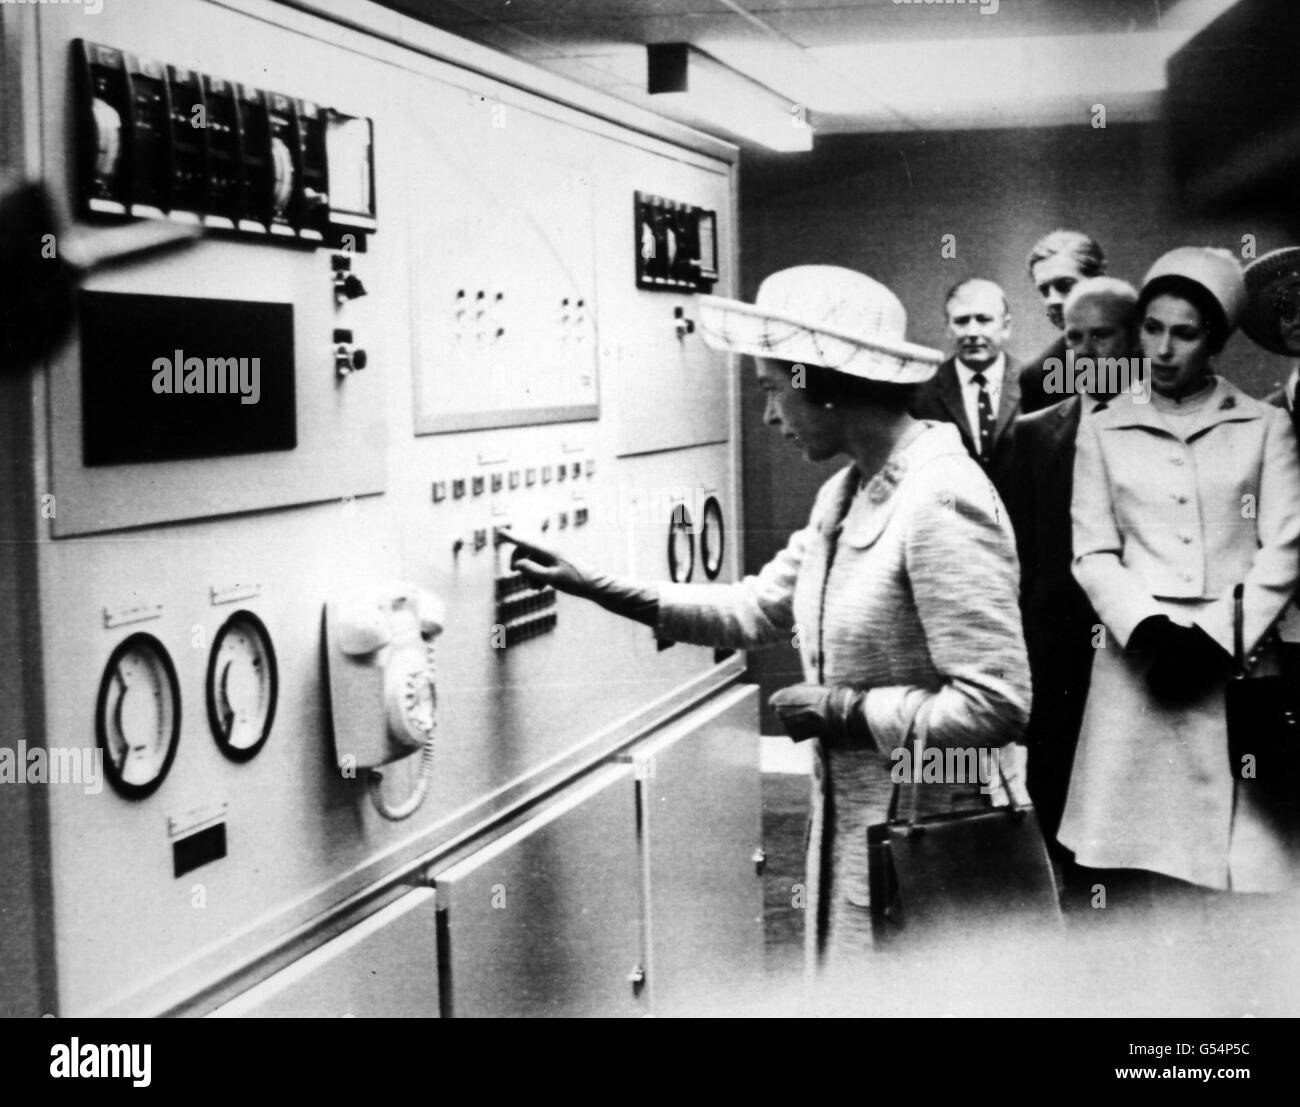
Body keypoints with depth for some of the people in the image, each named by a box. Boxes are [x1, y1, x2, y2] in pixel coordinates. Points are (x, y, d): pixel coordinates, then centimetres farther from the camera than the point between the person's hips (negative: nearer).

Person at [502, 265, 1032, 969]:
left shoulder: (939, 501, -21)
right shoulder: (845, 494, 7)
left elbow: (994, 706, -24)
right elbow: (754, 610, 16)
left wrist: (843, 711, -16)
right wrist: (592, 586, 10)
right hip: (852, 827, 8)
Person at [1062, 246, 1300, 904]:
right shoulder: (1103, 432, 12)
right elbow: (1093, 554, 5)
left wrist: (1215, 637, -9)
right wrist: (1148, 629, -11)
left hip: (1238, 665, 0)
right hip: (1140, 659, 0)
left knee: (1247, 871, -6)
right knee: (1140, 881, -3)